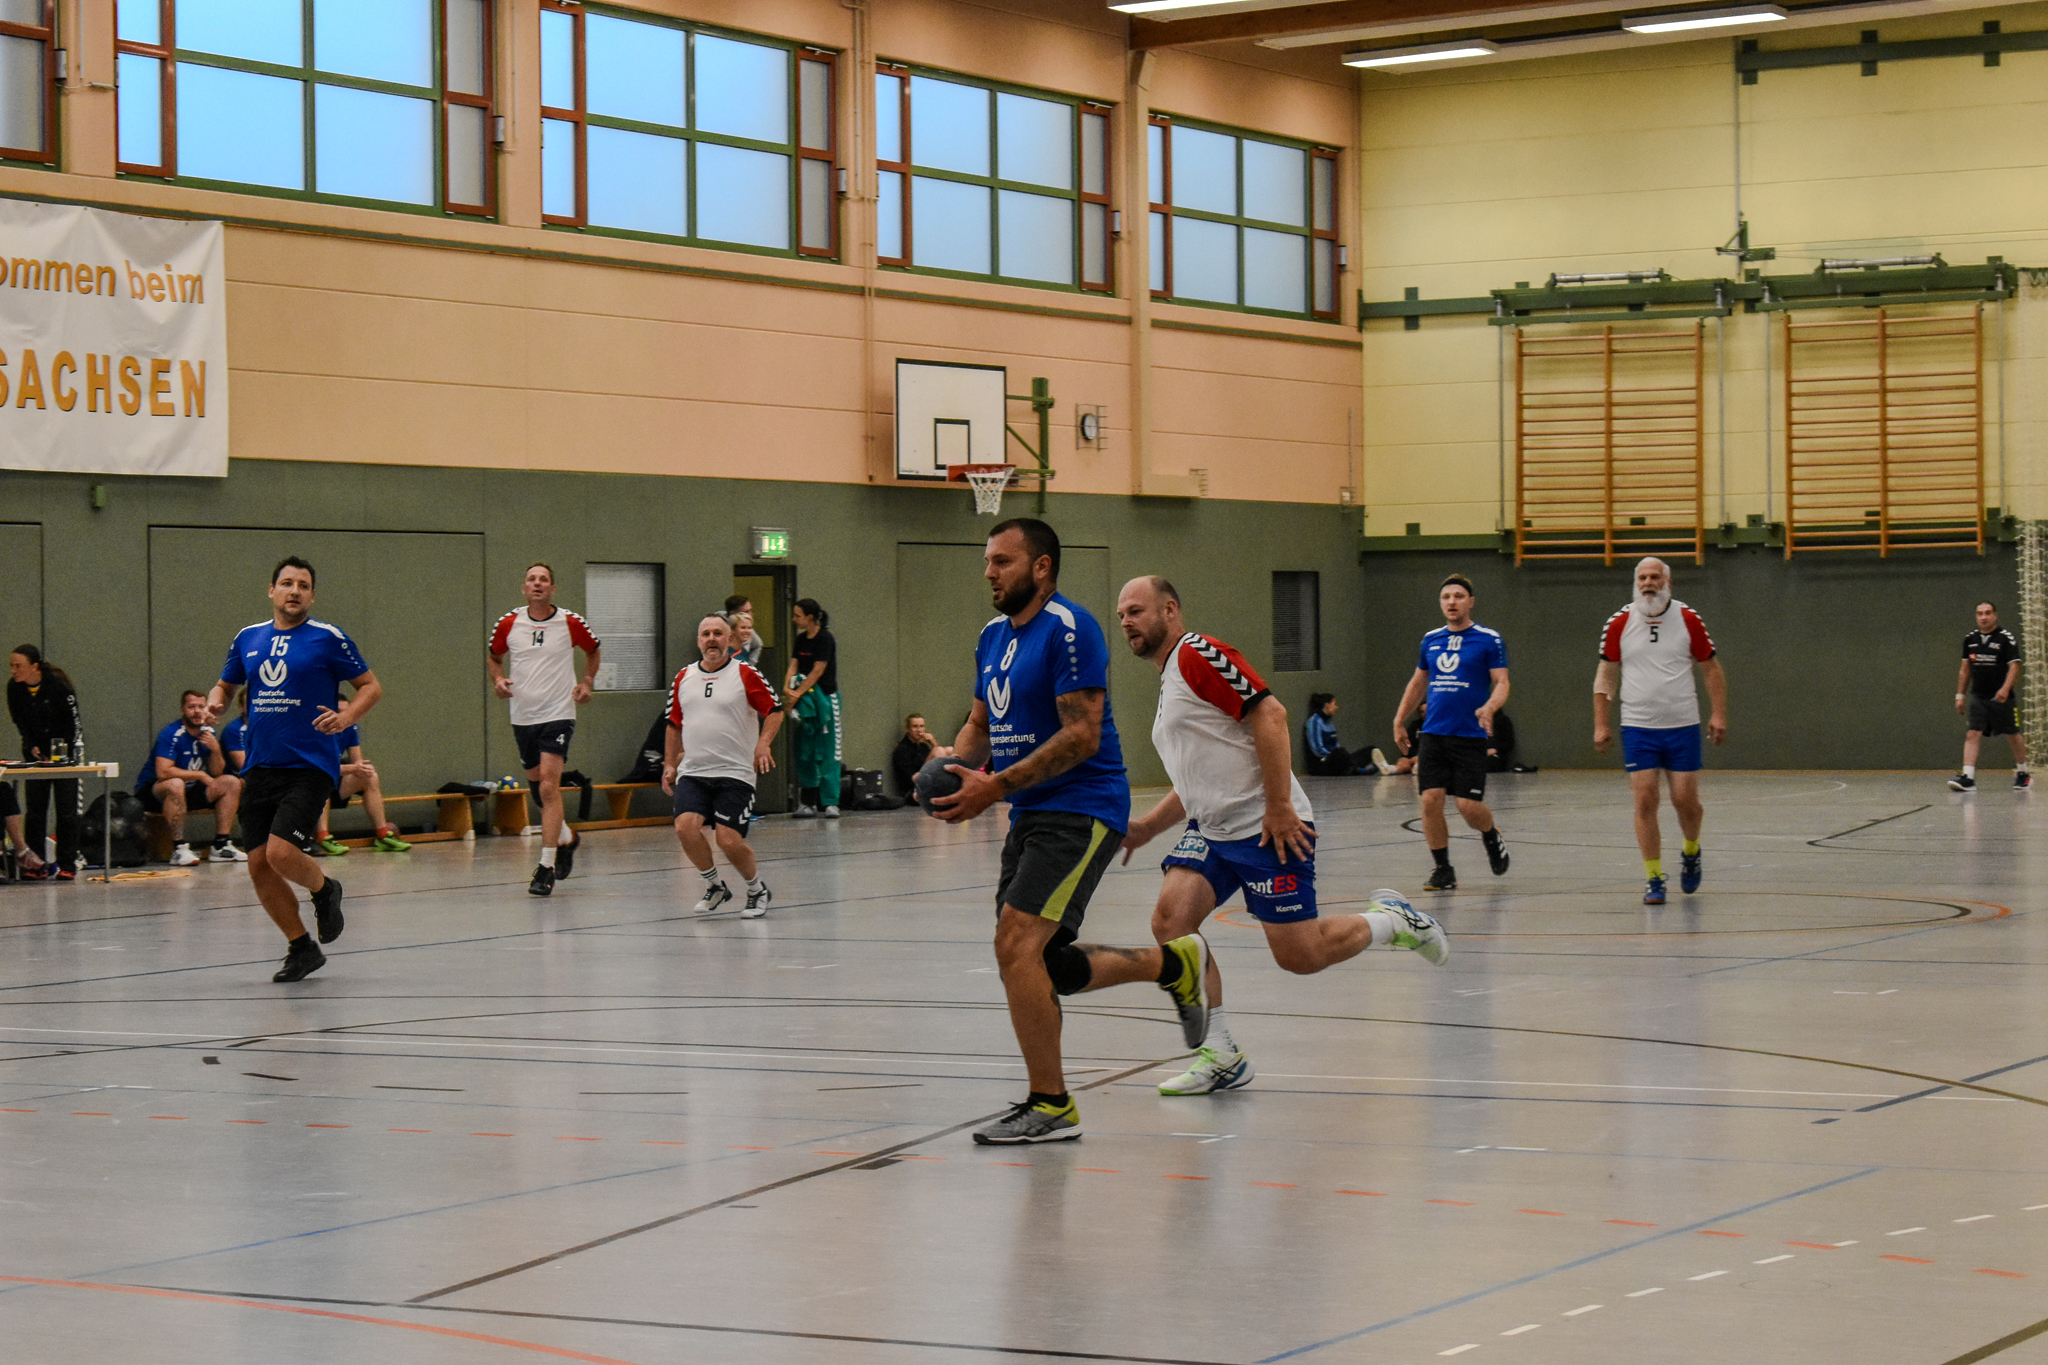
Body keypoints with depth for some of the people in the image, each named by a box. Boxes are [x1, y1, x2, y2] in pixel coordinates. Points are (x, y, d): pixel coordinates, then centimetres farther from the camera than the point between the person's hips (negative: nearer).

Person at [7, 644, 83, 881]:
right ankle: (35, 865, 1)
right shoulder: (14, 687, -9)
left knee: (67, 808, -6)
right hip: (36, 751, 4)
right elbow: (20, 722, 2)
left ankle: (67, 866, -5)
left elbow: (72, 723, -15)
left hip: (65, 748, -4)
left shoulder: (58, 684, -21)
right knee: (34, 808, -1)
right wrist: (32, 748, -10)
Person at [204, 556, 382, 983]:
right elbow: (226, 684, 24)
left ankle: (324, 891, 14)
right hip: (260, 767, 5)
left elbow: (371, 686, 2)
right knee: (259, 865, 1)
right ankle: (302, 949, 17)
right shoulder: (248, 639, 11)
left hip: (309, 767, -5)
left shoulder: (327, 638, -3)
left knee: (281, 853, -20)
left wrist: (346, 716, -16)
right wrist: (215, 703, 1)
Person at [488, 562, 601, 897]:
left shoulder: (571, 623, -3)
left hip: (558, 714, -4)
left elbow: (592, 650, 16)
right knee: (539, 788, 13)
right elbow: (494, 656, 18)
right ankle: (566, 839, 40)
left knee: (548, 788, -16)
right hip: (522, 716, 4)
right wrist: (498, 679, -1)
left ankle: (546, 868, -15)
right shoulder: (508, 624, 1)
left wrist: (587, 682, 2)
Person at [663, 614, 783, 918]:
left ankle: (758, 890, 16)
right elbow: (674, 723, 22)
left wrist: (763, 743, -16)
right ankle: (715, 887, 6)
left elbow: (774, 710, 0)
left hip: (734, 773, -4)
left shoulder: (745, 674, -2)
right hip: (692, 772, 4)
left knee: (729, 839, -12)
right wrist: (669, 764, 19)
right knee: (685, 826, -18)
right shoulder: (684, 677, 12)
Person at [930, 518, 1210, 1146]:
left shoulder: (1068, 628, -15)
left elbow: (1082, 735, -21)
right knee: (1042, 965, 10)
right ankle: (1174, 963, 30)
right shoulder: (993, 636, 14)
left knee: (1016, 945, -18)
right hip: (1031, 814, 10)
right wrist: (953, 769, 0)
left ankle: (1051, 1106, -9)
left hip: (1080, 809, -10)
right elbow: (981, 724, 22)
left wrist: (996, 787, -24)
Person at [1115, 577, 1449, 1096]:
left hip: (1267, 828, -9)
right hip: (1209, 830, 9)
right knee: (1171, 919, -14)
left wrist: (1279, 807, -23)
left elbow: (1270, 713, -20)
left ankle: (1391, 920, 21)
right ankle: (1220, 1057, -7)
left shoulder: (1197, 653, -10)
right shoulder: (1169, 683, 21)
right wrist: (1146, 828, 15)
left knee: (1300, 956, -7)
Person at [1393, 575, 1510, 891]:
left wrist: (1489, 707, -26)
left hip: (1470, 736, -4)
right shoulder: (1431, 640, 12)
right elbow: (1418, 682, 24)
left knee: (1468, 805, -8)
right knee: (1430, 800, -7)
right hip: (1433, 734, 4)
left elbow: (1501, 683, -6)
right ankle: (1443, 870, 5)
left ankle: (1492, 836, 26)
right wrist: (1400, 719, 20)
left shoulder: (1489, 640, -2)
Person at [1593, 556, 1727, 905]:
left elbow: (1711, 667, 7)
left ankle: (1690, 853, 30)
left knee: (1685, 800, -1)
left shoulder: (1688, 620, -1)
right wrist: (1600, 725, 2)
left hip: (1682, 726, 0)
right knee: (1645, 801, -7)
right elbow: (1605, 674, 7)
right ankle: (1654, 879, 2)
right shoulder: (1619, 624, 0)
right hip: (1637, 728, 0)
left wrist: (1719, 713, 0)